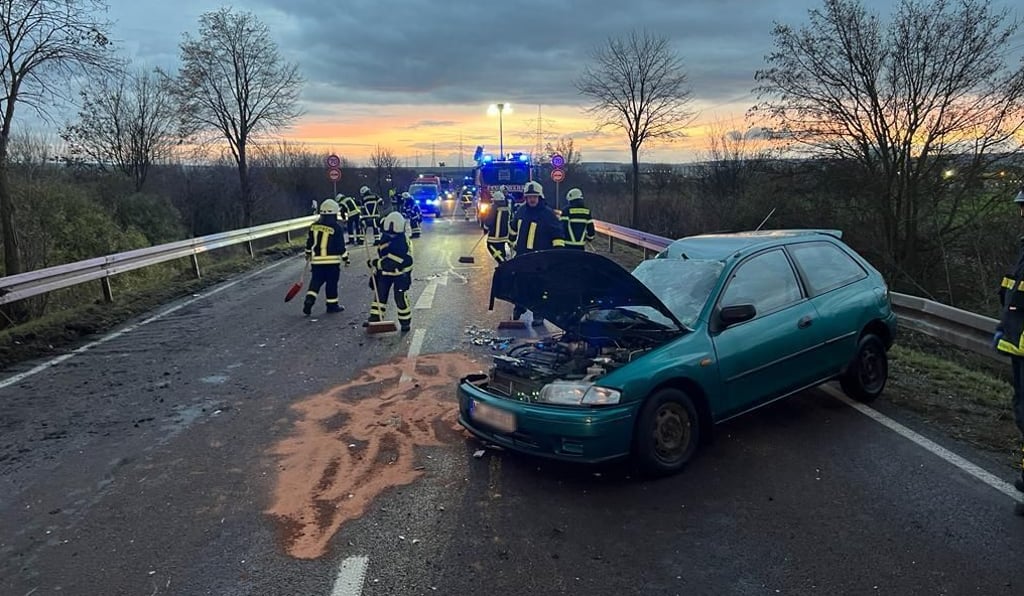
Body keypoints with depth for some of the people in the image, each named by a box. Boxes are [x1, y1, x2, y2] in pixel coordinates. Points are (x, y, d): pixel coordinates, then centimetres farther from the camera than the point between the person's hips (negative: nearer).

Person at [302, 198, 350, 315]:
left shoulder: (314, 226, 5)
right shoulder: (336, 227, -10)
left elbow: (309, 242, 14)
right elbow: (341, 245, -10)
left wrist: (308, 254, 30)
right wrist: (345, 259, 0)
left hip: (316, 260, 4)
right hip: (332, 260, -4)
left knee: (315, 281, 11)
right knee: (332, 282, 6)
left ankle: (309, 301, -6)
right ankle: (332, 305, 13)